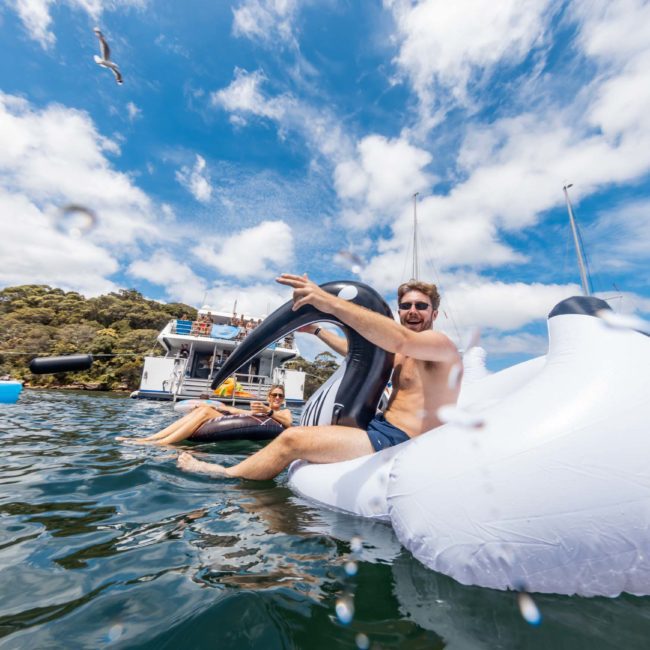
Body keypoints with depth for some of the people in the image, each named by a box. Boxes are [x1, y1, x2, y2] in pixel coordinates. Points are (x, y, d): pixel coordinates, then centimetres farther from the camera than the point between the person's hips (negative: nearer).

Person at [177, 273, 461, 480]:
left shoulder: (441, 345, -11)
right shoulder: (402, 355, 16)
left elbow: (402, 340, -34)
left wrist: (330, 302, -40)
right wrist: (316, 329, 32)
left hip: (399, 441, -9)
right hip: (381, 427, 9)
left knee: (292, 439, -12)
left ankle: (227, 476, 8)